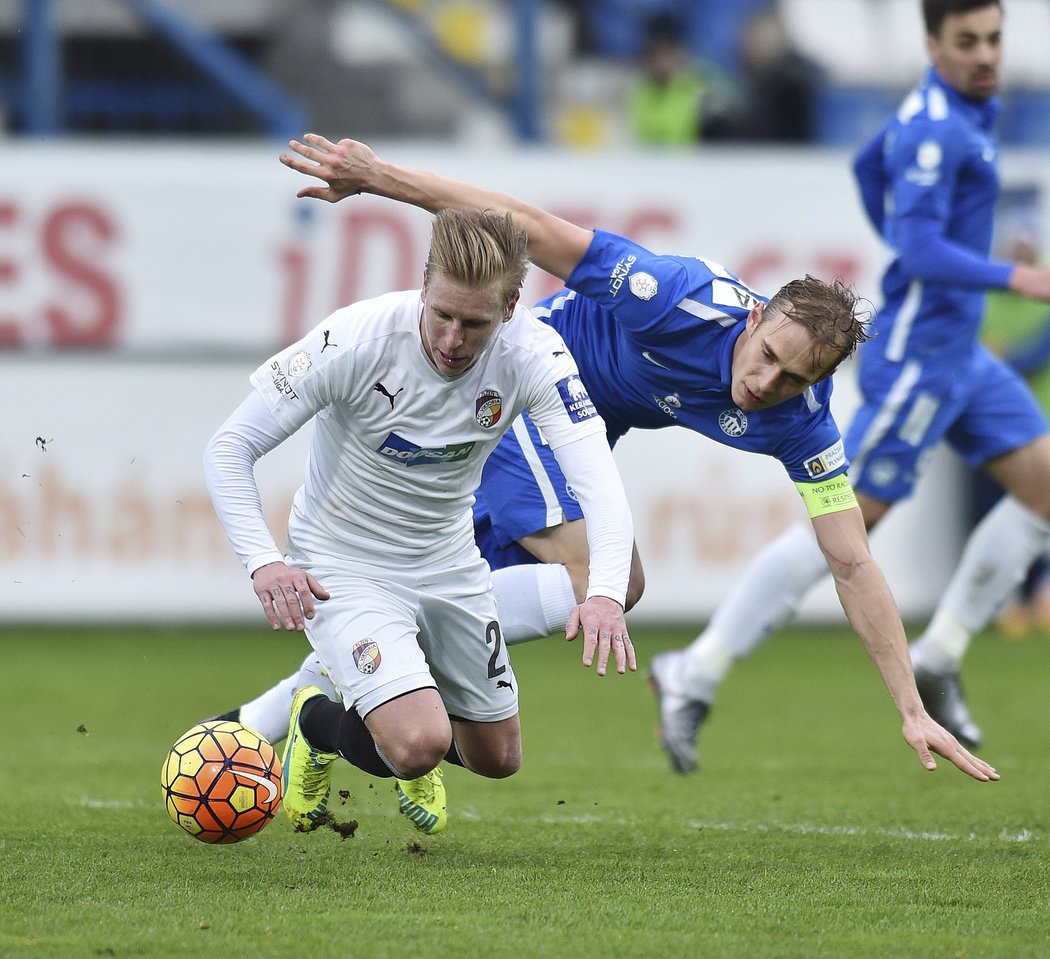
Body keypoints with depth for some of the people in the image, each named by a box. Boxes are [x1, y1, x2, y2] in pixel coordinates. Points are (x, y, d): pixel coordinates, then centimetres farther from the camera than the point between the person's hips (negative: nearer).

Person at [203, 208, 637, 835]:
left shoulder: (534, 355, -21)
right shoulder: (358, 340, -28)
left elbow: (595, 474, -31)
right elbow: (230, 447, -21)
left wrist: (607, 594, -49)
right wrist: (265, 562, -36)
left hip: (450, 565, 5)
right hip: (344, 568, -5)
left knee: (498, 759, 16)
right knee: (420, 746, -24)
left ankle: (412, 720, 51)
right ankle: (318, 727, 12)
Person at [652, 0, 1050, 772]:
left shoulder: (961, 110, 11)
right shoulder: (935, 129, -20)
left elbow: (868, 167, 27)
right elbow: (919, 249, -27)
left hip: (960, 354, 10)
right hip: (917, 357, -10)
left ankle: (938, 657, 11)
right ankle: (698, 673, -2)